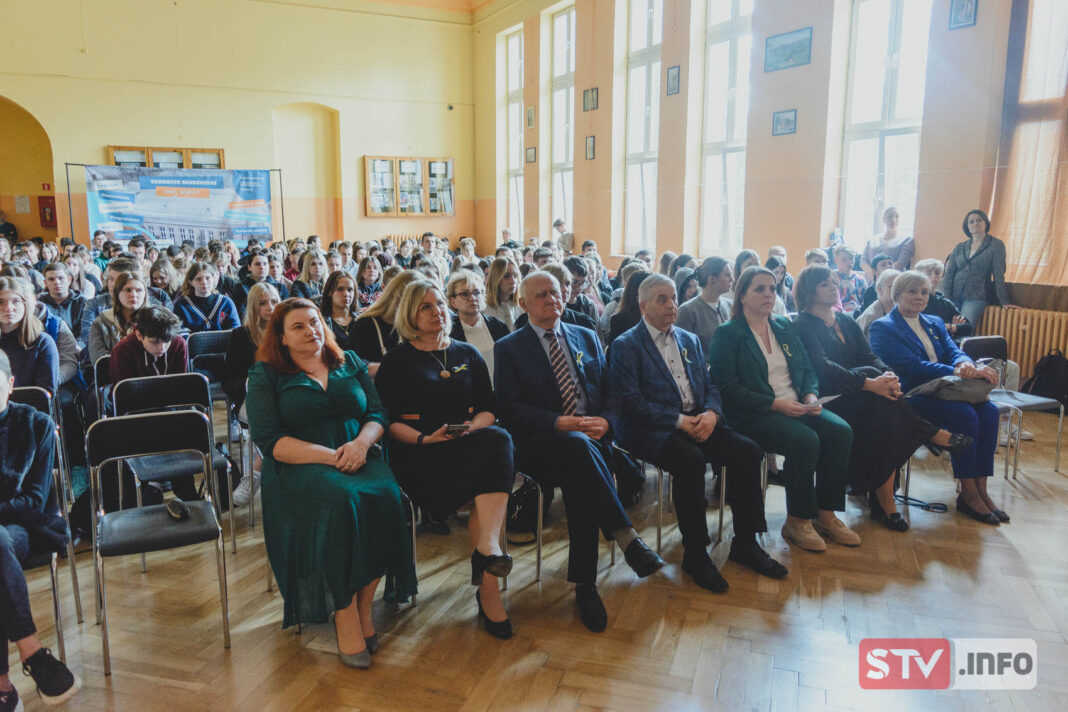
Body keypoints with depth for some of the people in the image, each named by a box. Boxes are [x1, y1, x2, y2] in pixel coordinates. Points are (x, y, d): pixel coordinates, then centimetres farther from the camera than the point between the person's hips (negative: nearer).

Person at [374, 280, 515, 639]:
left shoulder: (467, 354, 20)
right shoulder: (396, 361, 9)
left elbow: (488, 409, 12)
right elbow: (388, 421, 1)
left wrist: (471, 427, -10)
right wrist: (425, 439, -16)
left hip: (469, 443, 4)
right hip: (418, 451, -4)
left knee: (498, 440, -32)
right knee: (494, 478, -30)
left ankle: (487, 545, -42)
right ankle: (488, 585, -29)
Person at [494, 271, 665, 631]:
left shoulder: (587, 338, 21)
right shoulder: (509, 348, 9)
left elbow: (609, 389, 15)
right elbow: (511, 408, -3)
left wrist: (604, 421, -8)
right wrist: (561, 423, -17)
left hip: (591, 436, 3)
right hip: (540, 443, -3)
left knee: (579, 479, -33)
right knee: (578, 446, -38)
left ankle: (584, 584, -27)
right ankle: (626, 537, -34)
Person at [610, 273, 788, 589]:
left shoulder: (690, 340, 20)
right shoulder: (626, 345, -1)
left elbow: (710, 386, 16)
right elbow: (631, 401, -11)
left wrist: (711, 413, -8)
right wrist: (679, 420, -18)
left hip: (698, 421, 6)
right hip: (652, 429, -6)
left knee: (747, 450, -17)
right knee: (690, 459, -34)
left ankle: (745, 543, -2)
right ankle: (695, 553, -17)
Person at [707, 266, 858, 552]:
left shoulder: (785, 326, 18)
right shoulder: (727, 334, -4)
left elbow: (808, 370, 19)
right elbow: (728, 388, -12)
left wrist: (811, 395, -4)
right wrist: (775, 404, -18)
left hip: (797, 408, 7)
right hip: (753, 415, -7)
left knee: (841, 431, -17)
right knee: (806, 440, -30)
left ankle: (825, 514, -5)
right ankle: (797, 521, -11)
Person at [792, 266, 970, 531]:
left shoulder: (846, 321, 20)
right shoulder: (804, 325, -4)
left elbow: (868, 355, 8)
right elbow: (823, 367, -18)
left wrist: (887, 375, -16)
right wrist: (868, 383, -28)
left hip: (856, 393, 6)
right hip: (829, 397, -6)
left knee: (886, 406, -24)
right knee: (884, 406, -31)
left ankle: (883, 499, -21)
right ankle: (933, 435, -10)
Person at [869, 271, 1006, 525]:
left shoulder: (935, 323, 22)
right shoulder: (883, 328, -2)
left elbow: (954, 351, 5)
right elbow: (912, 366, -15)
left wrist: (966, 364, -20)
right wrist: (957, 372, -24)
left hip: (942, 392, 7)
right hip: (909, 397, -7)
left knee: (988, 410, -19)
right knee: (965, 414, -28)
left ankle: (981, 490, -16)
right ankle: (968, 494, -16)